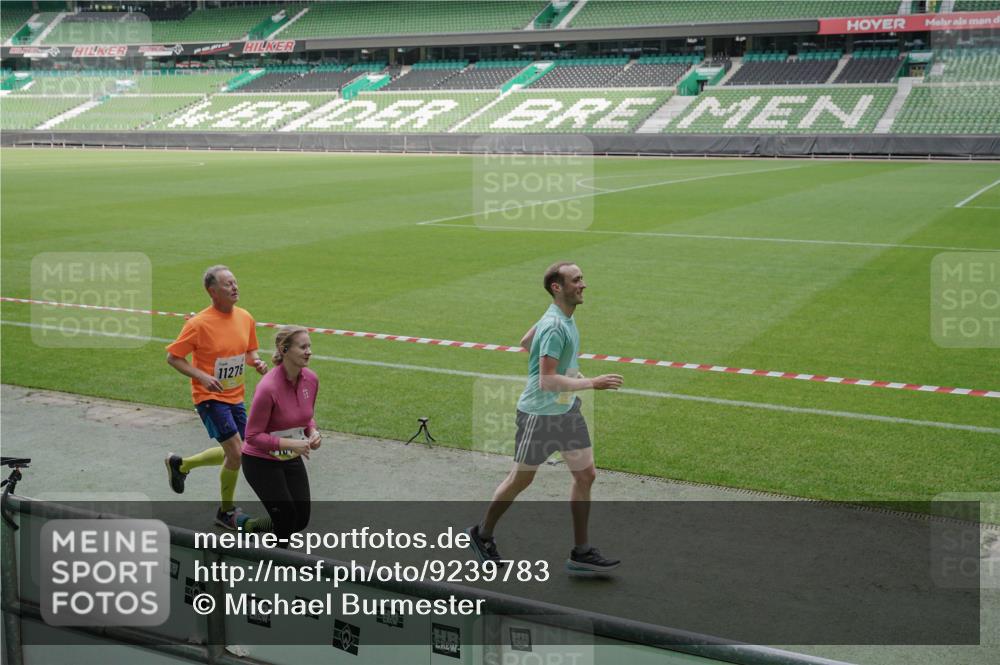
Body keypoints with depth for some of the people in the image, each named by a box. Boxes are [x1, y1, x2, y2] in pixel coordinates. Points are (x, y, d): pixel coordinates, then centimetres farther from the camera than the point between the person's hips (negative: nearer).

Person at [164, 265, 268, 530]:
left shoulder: (245, 318, 0)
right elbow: (172, 357, -10)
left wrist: (256, 362, -7)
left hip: (235, 397, 7)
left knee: (233, 453, 14)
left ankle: (180, 465, 38)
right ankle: (227, 512, 10)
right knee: (236, 453, -11)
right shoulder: (199, 324, -18)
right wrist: (202, 377, -21)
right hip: (210, 397, -7)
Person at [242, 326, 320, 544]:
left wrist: (313, 433, -10)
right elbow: (252, 436, -21)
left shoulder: (311, 379, -7)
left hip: (292, 460, 7)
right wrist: (291, 444, -29)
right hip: (261, 461, -7)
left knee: (301, 520, 7)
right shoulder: (268, 388, -27)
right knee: (286, 520, -8)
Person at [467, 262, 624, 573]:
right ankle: (482, 534, 28)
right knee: (521, 479, 6)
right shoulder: (554, 327, -24)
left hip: (568, 411, 9)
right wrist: (591, 383, -30)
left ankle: (581, 553, 12)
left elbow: (526, 341, 20)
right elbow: (546, 382, -29)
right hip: (540, 415, -9)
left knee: (586, 475, 5)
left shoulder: (564, 317, 6)